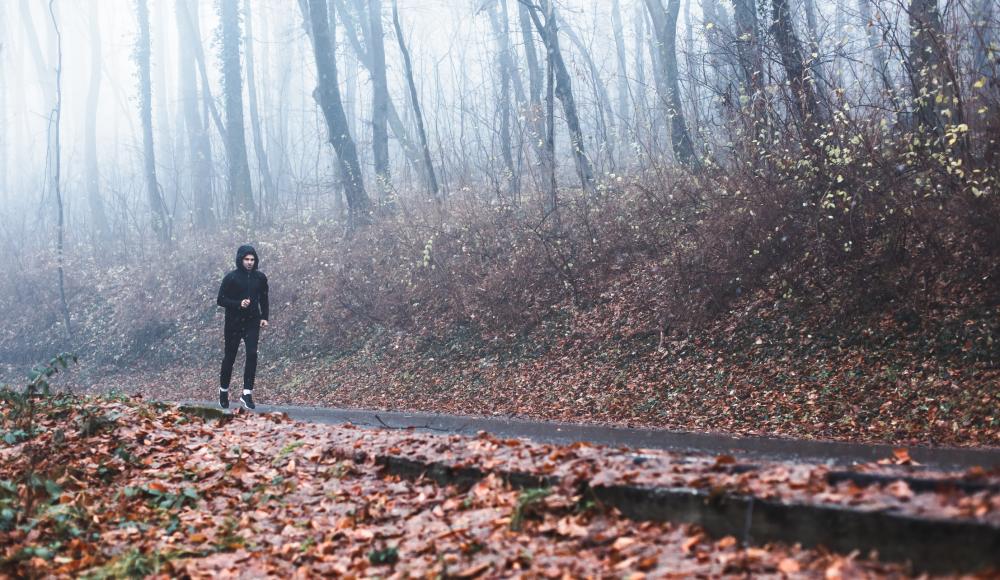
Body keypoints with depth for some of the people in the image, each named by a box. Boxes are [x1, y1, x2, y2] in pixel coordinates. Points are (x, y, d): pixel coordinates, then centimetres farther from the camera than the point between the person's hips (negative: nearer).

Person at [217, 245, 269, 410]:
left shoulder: (260, 278, 4)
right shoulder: (231, 277, -7)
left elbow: (263, 299, 16)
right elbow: (221, 300, -8)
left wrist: (264, 317, 5)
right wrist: (239, 304, -21)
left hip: (252, 322, 2)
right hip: (234, 323, -2)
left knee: (252, 354, -13)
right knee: (230, 357, 7)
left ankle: (247, 393, -12)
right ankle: (224, 390, 28)